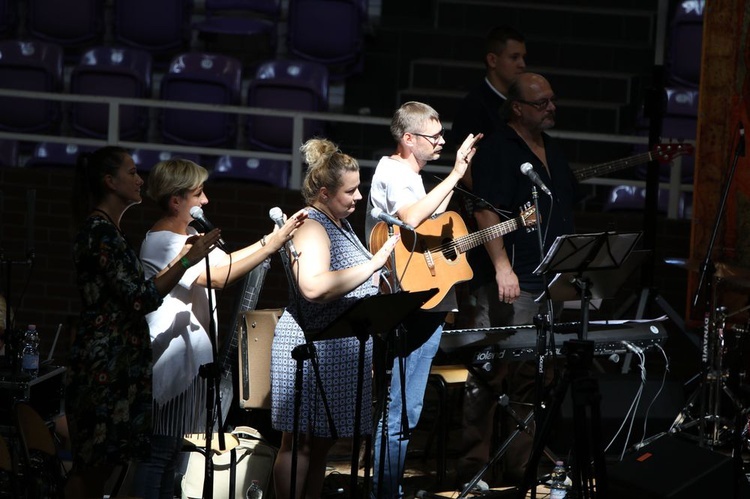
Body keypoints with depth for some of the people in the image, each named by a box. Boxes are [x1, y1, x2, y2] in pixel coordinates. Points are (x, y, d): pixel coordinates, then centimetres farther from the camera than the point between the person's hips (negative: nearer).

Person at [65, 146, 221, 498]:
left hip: (118, 360, 10)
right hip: (105, 362, -10)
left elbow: (133, 290, 16)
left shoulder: (106, 231, 17)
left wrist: (181, 257, 16)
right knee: (93, 465, -7)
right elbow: (140, 299, -18)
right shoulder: (101, 232, -14)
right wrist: (187, 261, -13)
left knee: (102, 463, 8)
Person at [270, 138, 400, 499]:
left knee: (321, 442, 10)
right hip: (313, 349, -10)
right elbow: (313, 286, -30)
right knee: (299, 442, -6)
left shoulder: (338, 224, 17)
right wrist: (374, 264, -28)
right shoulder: (311, 227, -14)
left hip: (340, 350, 10)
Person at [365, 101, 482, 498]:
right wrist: (454, 176, -25)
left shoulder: (406, 173, 18)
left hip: (424, 305, 10)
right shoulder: (392, 173, -13)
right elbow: (411, 218, -31)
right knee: (400, 412, -8)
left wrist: (458, 171, 21)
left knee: (405, 410, 13)